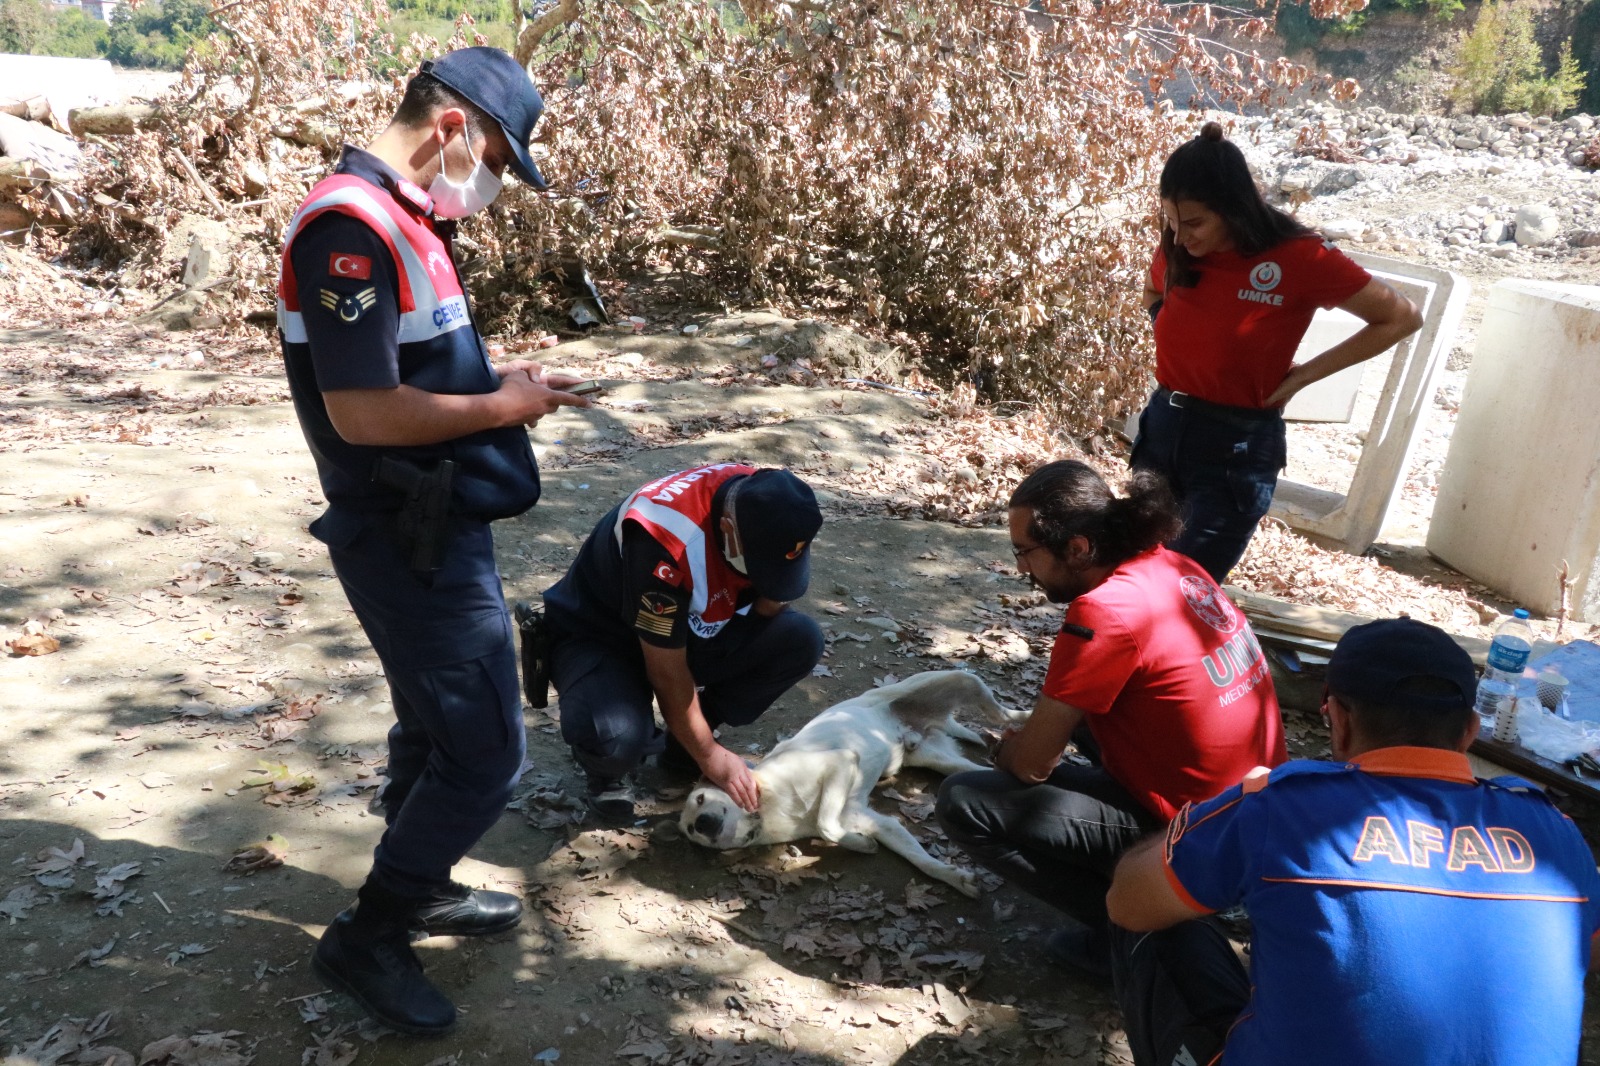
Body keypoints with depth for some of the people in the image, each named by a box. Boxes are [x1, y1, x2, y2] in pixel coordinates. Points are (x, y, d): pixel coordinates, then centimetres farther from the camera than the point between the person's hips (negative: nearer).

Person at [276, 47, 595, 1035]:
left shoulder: (401, 219, 11)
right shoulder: (352, 225, -21)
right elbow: (361, 409, -26)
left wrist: (495, 371, 7)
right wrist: (500, 408, -15)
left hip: (437, 526, 10)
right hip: (408, 539, -10)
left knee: (437, 727, 22)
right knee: (485, 752, -3)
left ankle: (419, 889, 40)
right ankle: (366, 937, 14)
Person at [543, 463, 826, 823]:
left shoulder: (767, 504, -18)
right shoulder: (665, 541, -37)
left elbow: (767, 611, -4)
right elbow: (667, 673, -26)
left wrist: (770, 599, -27)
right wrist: (709, 755, -17)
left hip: (688, 628, 6)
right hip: (598, 637, -6)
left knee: (801, 639, -17)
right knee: (616, 738, -37)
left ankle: (682, 747, 3)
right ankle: (608, 770, 3)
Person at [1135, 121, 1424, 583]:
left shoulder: (1298, 258, -15)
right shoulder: (1177, 250, -1)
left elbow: (1401, 318, -6)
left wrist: (1302, 374, -7)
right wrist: (1182, 347, 5)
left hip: (1236, 448, -5)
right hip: (1162, 426, 5)